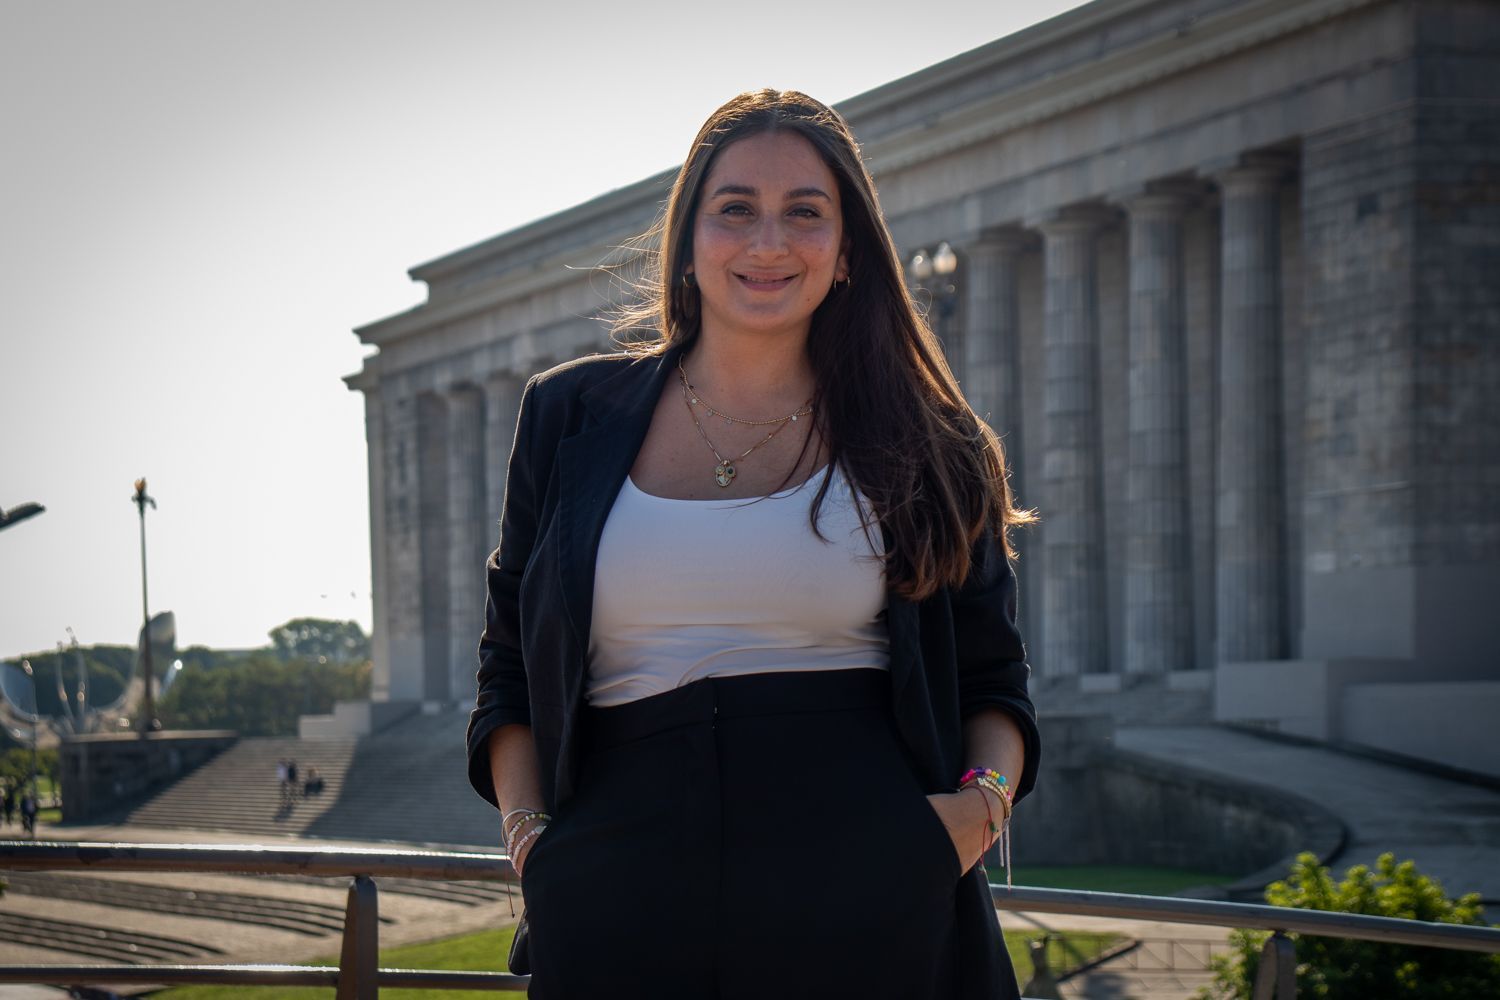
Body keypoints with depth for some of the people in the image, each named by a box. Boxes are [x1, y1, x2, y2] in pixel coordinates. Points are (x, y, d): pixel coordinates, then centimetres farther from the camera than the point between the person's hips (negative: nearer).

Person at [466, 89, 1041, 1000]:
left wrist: (986, 798, -6)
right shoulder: (572, 419, 12)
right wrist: (526, 829, -1)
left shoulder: (920, 444, 10)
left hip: (869, 918, -1)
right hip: (625, 914, 1)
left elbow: (992, 679, 14)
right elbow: (510, 674, 15)